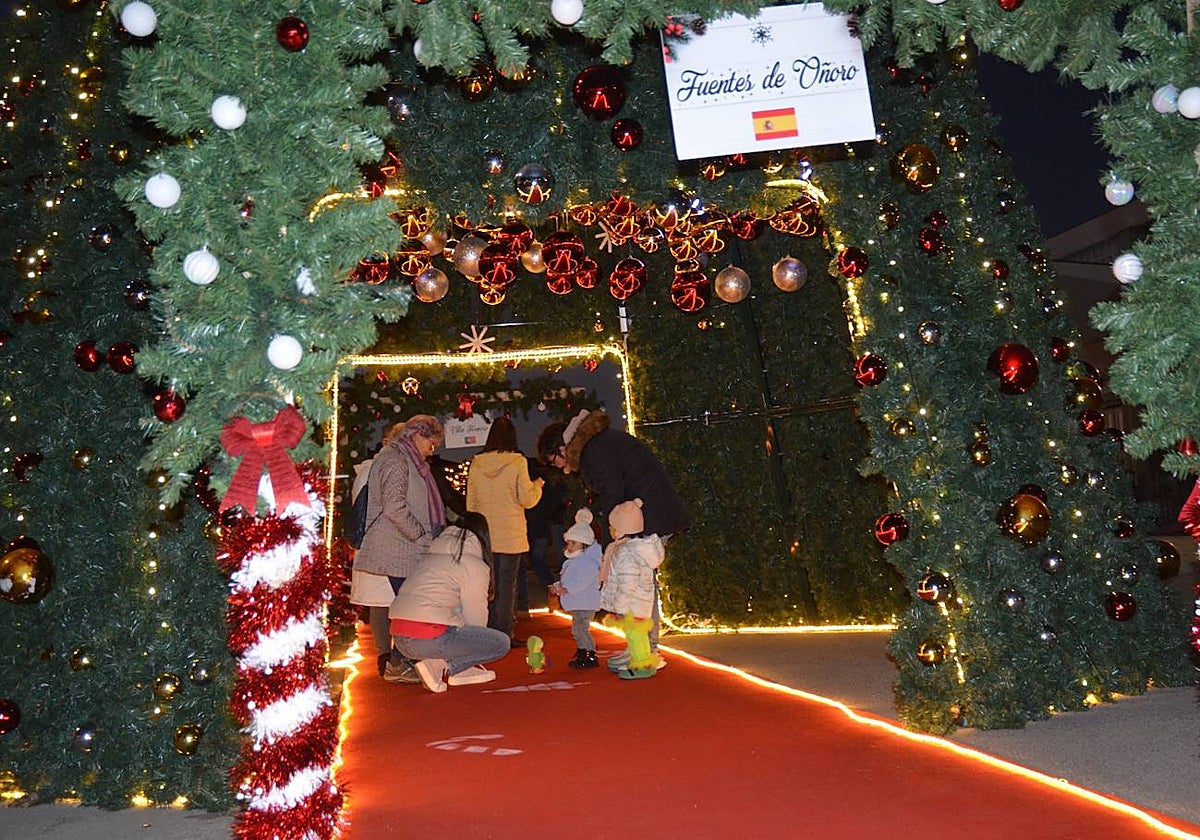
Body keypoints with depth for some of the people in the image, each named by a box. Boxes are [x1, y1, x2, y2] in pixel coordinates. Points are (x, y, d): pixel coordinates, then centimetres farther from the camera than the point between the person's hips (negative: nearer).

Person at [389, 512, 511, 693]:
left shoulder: (433, 555, 21)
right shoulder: (476, 566, -1)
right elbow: (476, 617, 3)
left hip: (399, 639, 8)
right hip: (429, 639, -8)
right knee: (501, 643, 3)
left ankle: (463, 669, 11)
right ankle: (442, 668, -5)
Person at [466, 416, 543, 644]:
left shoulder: (476, 464, 3)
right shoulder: (517, 462, -10)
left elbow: (470, 503, 9)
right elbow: (527, 499, -8)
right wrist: (537, 486, 11)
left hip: (484, 535, 4)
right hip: (511, 535, -4)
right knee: (507, 584, 1)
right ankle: (504, 634, 3)